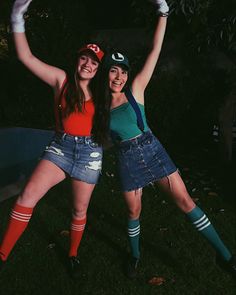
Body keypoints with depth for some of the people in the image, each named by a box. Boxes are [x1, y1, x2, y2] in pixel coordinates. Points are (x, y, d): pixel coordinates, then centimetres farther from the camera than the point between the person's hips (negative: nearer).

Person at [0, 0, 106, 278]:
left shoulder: (100, 92, 7)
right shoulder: (62, 80, 0)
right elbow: (26, 57, -7)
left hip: (89, 153, 2)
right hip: (60, 147, -2)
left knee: (80, 210, 11)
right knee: (28, 196, -18)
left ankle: (73, 255, 34)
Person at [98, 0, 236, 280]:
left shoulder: (135, 90, -4)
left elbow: (155, 52, -8)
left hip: (152, 150, -1)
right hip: (127, 160, 2)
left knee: (184, 200, -2)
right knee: (134, 210, 12)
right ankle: (134, 256, 38)